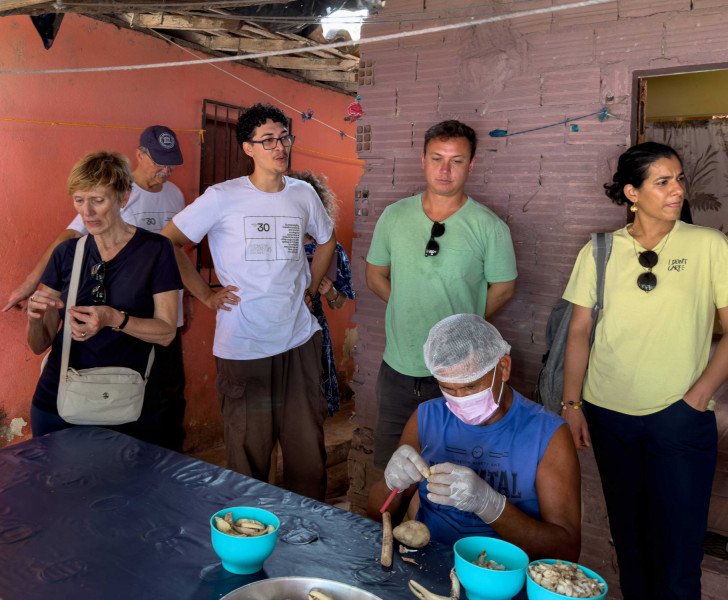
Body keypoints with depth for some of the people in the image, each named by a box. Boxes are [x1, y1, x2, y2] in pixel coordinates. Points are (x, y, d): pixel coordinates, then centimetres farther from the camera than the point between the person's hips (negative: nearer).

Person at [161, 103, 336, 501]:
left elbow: (326, 240, 26)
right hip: (244, 346, -4)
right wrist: (205, 295, -4)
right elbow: (168, 241, -2)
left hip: (299, 341, 4)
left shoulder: (303, 194, 7)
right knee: (248, 456, 6)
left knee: (308, 449, 10)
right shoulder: (222, 198, -6)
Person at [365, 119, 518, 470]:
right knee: (390, 472, 18)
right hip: (398, 367, 3)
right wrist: (412, 311, 6)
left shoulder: (489, 227, -8)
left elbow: (503, 288, 2)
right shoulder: (394, 216, 1)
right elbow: (375, 274, 12)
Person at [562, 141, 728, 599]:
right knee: (628, 535, 17)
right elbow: (580, 330, 4)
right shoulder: (599, 252, 3)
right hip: (608, 415, 2)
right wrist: (571, 404, 0)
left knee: (676, 549, 1)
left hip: (679, 419, -2)